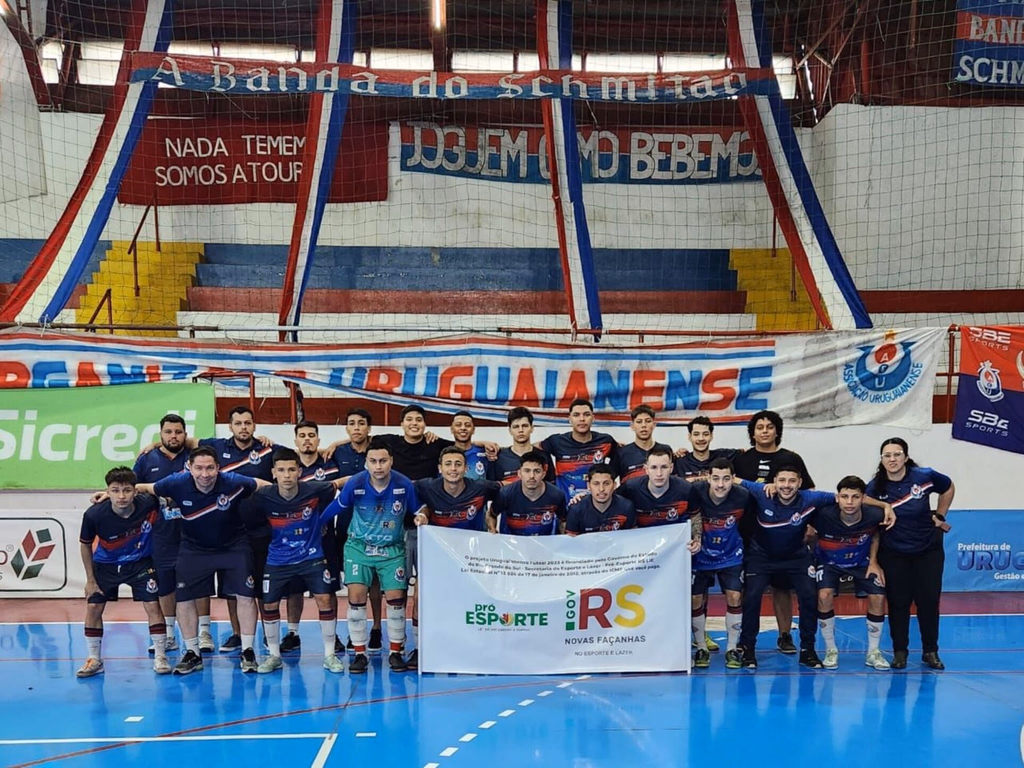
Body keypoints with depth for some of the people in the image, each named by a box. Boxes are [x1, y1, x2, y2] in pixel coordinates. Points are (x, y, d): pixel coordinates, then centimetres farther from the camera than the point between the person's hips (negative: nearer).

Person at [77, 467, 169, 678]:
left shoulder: (148, 504, -30)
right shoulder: (94, 515, -28)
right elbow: (85, 545, -8)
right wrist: (90, 579, -4)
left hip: (141, 563, 0)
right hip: (105, 564, 1)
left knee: (152, 605, -7)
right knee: (93, 607, -1)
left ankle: (160, 657, 7)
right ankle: (94, 660, 16)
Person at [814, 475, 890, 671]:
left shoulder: (874, 516, -27)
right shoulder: (824, 516, -34)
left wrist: (873, 562, -4)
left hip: (861, 562, 2)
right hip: (829, 562, -2)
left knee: (878, 597, -12)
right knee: (824, 595, -24)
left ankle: (873, 652, 8)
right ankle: (830, 650, -3)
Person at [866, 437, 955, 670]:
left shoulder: (924, 476, -13)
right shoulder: (875, 488, -14)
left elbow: (949, 488, 9)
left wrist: (940, 516, 5)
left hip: (928, 550, 1)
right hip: (893, 554, 0)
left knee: (929, 600, 5)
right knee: (898, 602, 3)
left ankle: (930, 652, 19)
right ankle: (899, 651, 17)